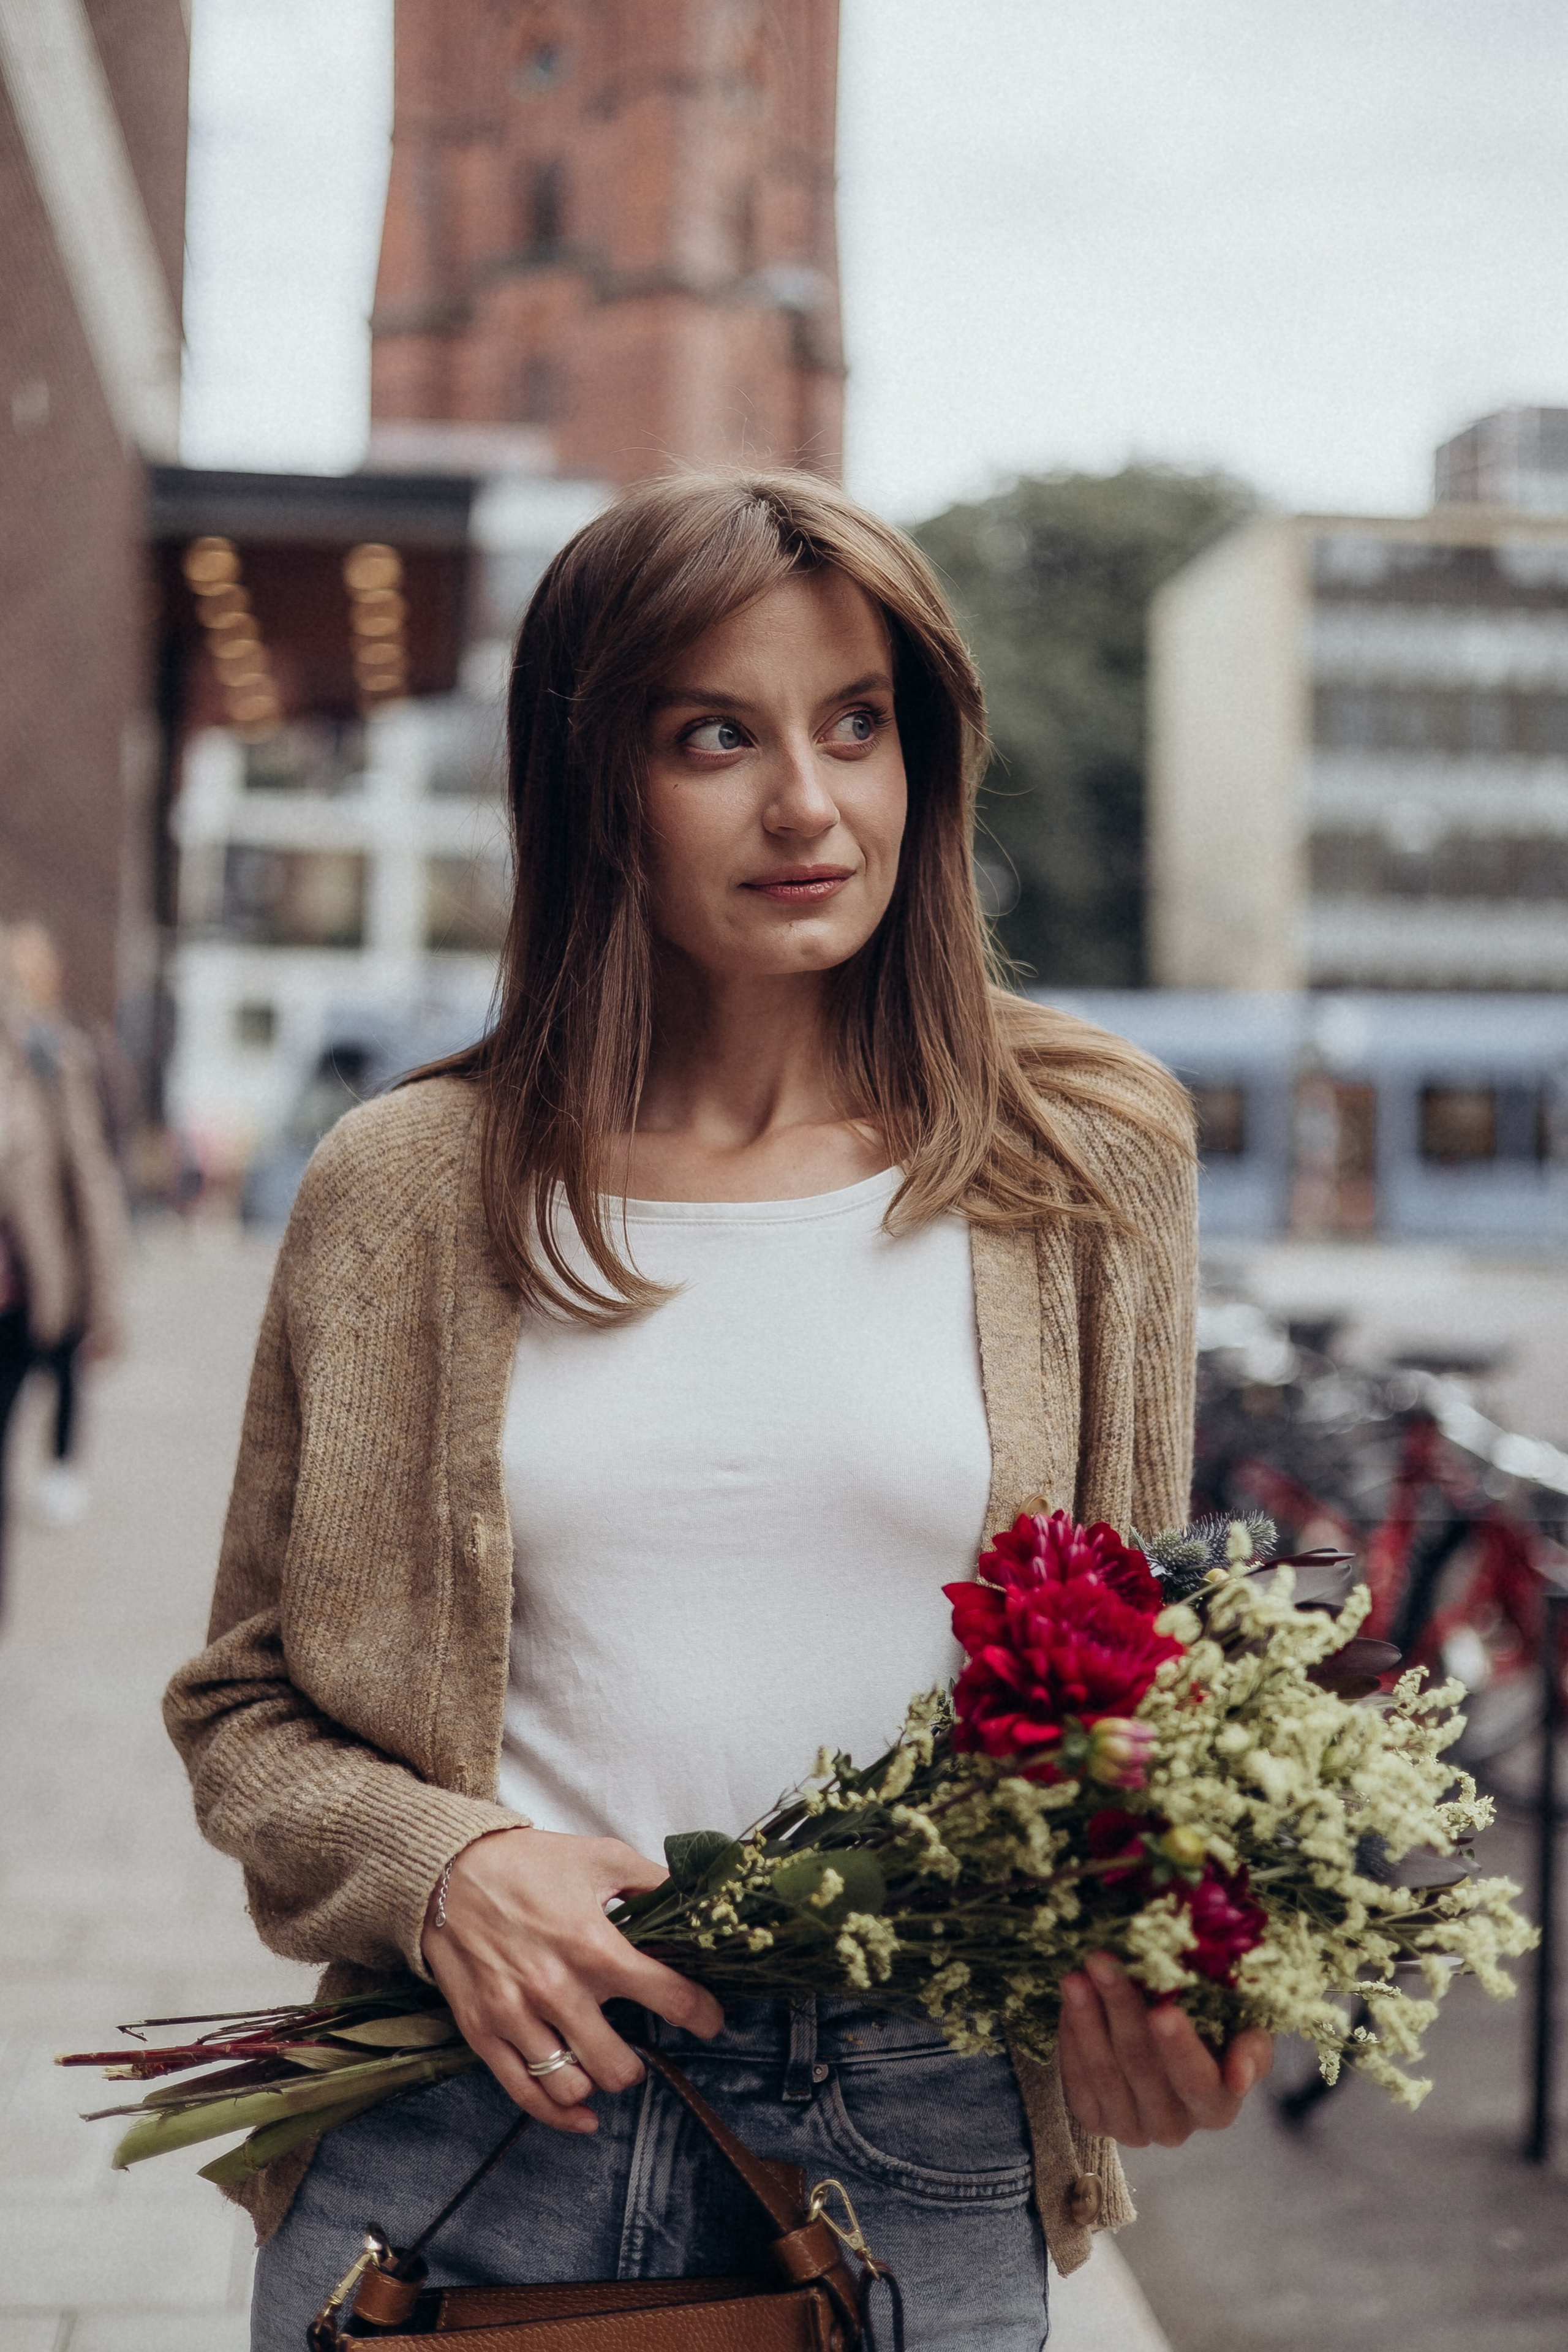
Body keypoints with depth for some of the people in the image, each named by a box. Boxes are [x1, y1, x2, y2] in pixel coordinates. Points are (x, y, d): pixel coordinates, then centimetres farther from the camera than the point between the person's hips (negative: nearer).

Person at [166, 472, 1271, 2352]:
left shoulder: (1080, 1165, 1)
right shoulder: (406, 1190, 1)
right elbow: (244, 1703, 8)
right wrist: (437, 1868, -11)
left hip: (918, 2149, 0)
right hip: (465, 2114, 0)